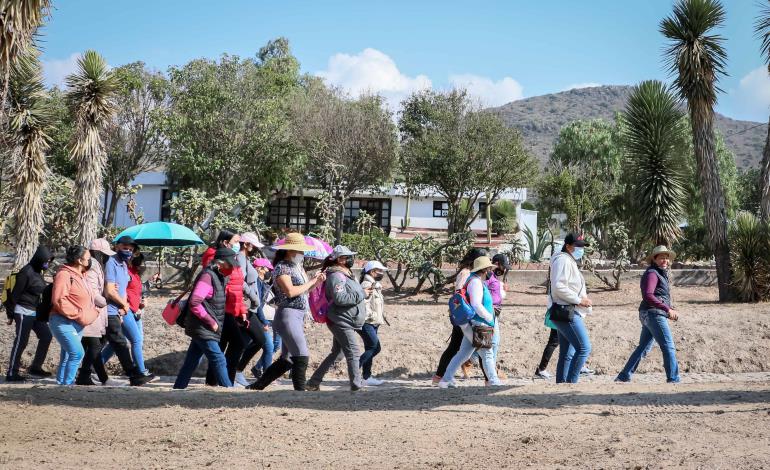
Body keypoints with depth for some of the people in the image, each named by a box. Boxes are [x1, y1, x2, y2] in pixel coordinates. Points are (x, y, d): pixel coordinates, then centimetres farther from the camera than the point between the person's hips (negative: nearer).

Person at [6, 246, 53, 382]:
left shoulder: (38, 272, 10)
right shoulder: (26, 272, -16)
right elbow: (15, 293, -15)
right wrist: (11, 313, -15)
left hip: (35, 312, 9)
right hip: (24, 312, -9)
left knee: (46, 336, 9)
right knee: (21, 342, -6)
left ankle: (36, 367, 19)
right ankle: (12, 373, 0)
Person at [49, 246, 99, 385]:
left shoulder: (81, 276, 16)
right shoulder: (64, 275, -14)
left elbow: (86, 300, 30)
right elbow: (59, 301, -23)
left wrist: (93, 311, 12)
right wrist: (78, 314, -20)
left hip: (77, 325, 10)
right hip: (63, 322, -10)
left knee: (67, 355, 12)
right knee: (77, 352, -19)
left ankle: (62, 382, 18)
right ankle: (67, 383, -14)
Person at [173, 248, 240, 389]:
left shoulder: (218, 277, 12)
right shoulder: (207, 276, -18)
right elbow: (194, 304, -24)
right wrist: (211, 322, -18)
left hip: (202, 329, 9)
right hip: (202, 328, -9)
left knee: (191, 362, 13)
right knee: (219, 360, -9)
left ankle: (178, 389, 19)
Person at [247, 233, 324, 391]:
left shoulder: (298, 266, 16)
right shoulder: (282, 267, -10)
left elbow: (303, 290, 19)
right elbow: (290, 291, -22)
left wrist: (317, 282, 2)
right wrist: (312, 282, -12)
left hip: (298, 316, 9)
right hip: (288, 314, -9)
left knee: (287, 359, 13)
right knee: (302, 356, -13)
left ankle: (257, 386, 21)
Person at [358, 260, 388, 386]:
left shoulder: (375, 285, 19)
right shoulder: (367, 285, -15)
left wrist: (381, 317, 16)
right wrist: (372, 316, -23)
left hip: (373, 324, 11)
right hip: (367, 323, -11)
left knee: (370, 349, 10)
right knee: (375, 347, -15)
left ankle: (366, 377, 14)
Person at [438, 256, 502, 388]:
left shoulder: (480, 282, 17)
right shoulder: (475, 282, -16)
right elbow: (476, 305, -23)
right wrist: (490, 319, -14)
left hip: (472, 326, 10)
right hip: (476, 324, -10)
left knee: (463, 354, 11)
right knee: (487, 353, 0)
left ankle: (446, 380, 12)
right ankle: (493, 381, 8)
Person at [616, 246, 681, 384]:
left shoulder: (661, 274, 20)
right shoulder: (652, 273, -11)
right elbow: (648, 296, -24)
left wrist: (671, 310, 8)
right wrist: (667, 310, -25)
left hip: (649, 315, 10)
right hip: (654, 313, -10)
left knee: (643, 348, 14)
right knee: (669, 347, -11)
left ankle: (624, 377, 18)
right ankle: (673, 379, -11)